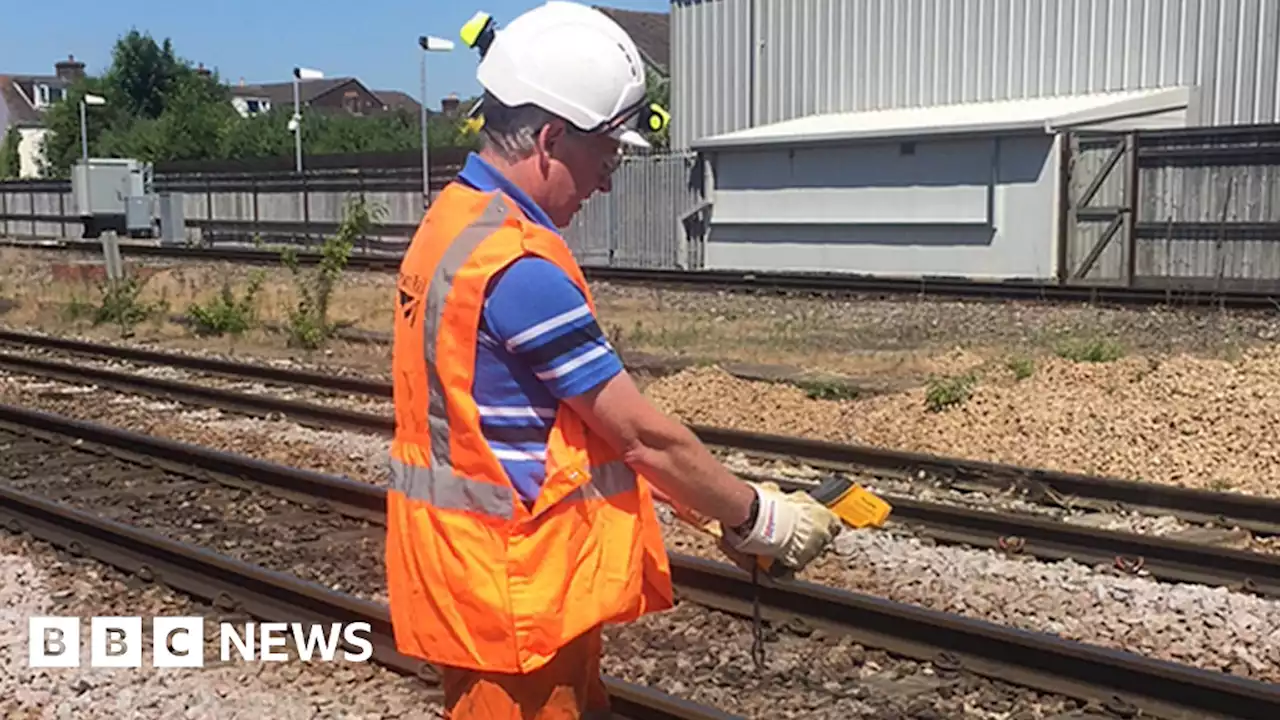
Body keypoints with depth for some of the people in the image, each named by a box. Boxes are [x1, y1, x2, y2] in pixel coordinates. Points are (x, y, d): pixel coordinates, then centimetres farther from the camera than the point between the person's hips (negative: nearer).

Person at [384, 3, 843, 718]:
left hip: (491, 570, 10)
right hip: (511, 590, -9)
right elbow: (643, 435, -20)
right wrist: (760, 516, -6)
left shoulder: (458, 224, 7)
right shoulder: (518, 265, -25)